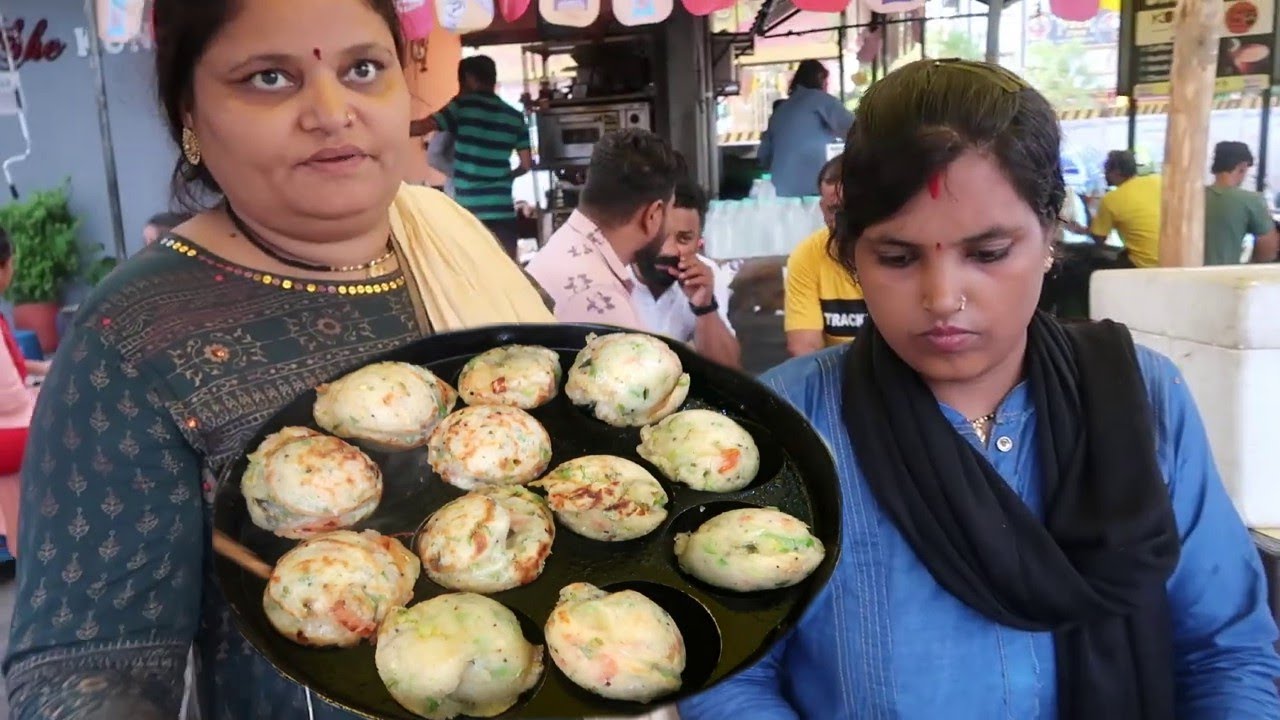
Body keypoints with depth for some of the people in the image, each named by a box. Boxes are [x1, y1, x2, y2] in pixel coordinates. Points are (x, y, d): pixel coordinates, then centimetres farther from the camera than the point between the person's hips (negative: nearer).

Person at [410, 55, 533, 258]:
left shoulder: (463, 105, 0)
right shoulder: (514, 116, 11)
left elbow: (424, 126, -9)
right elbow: (527, 164, 10)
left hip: (469, 211, -3)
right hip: (502, 211, 3)